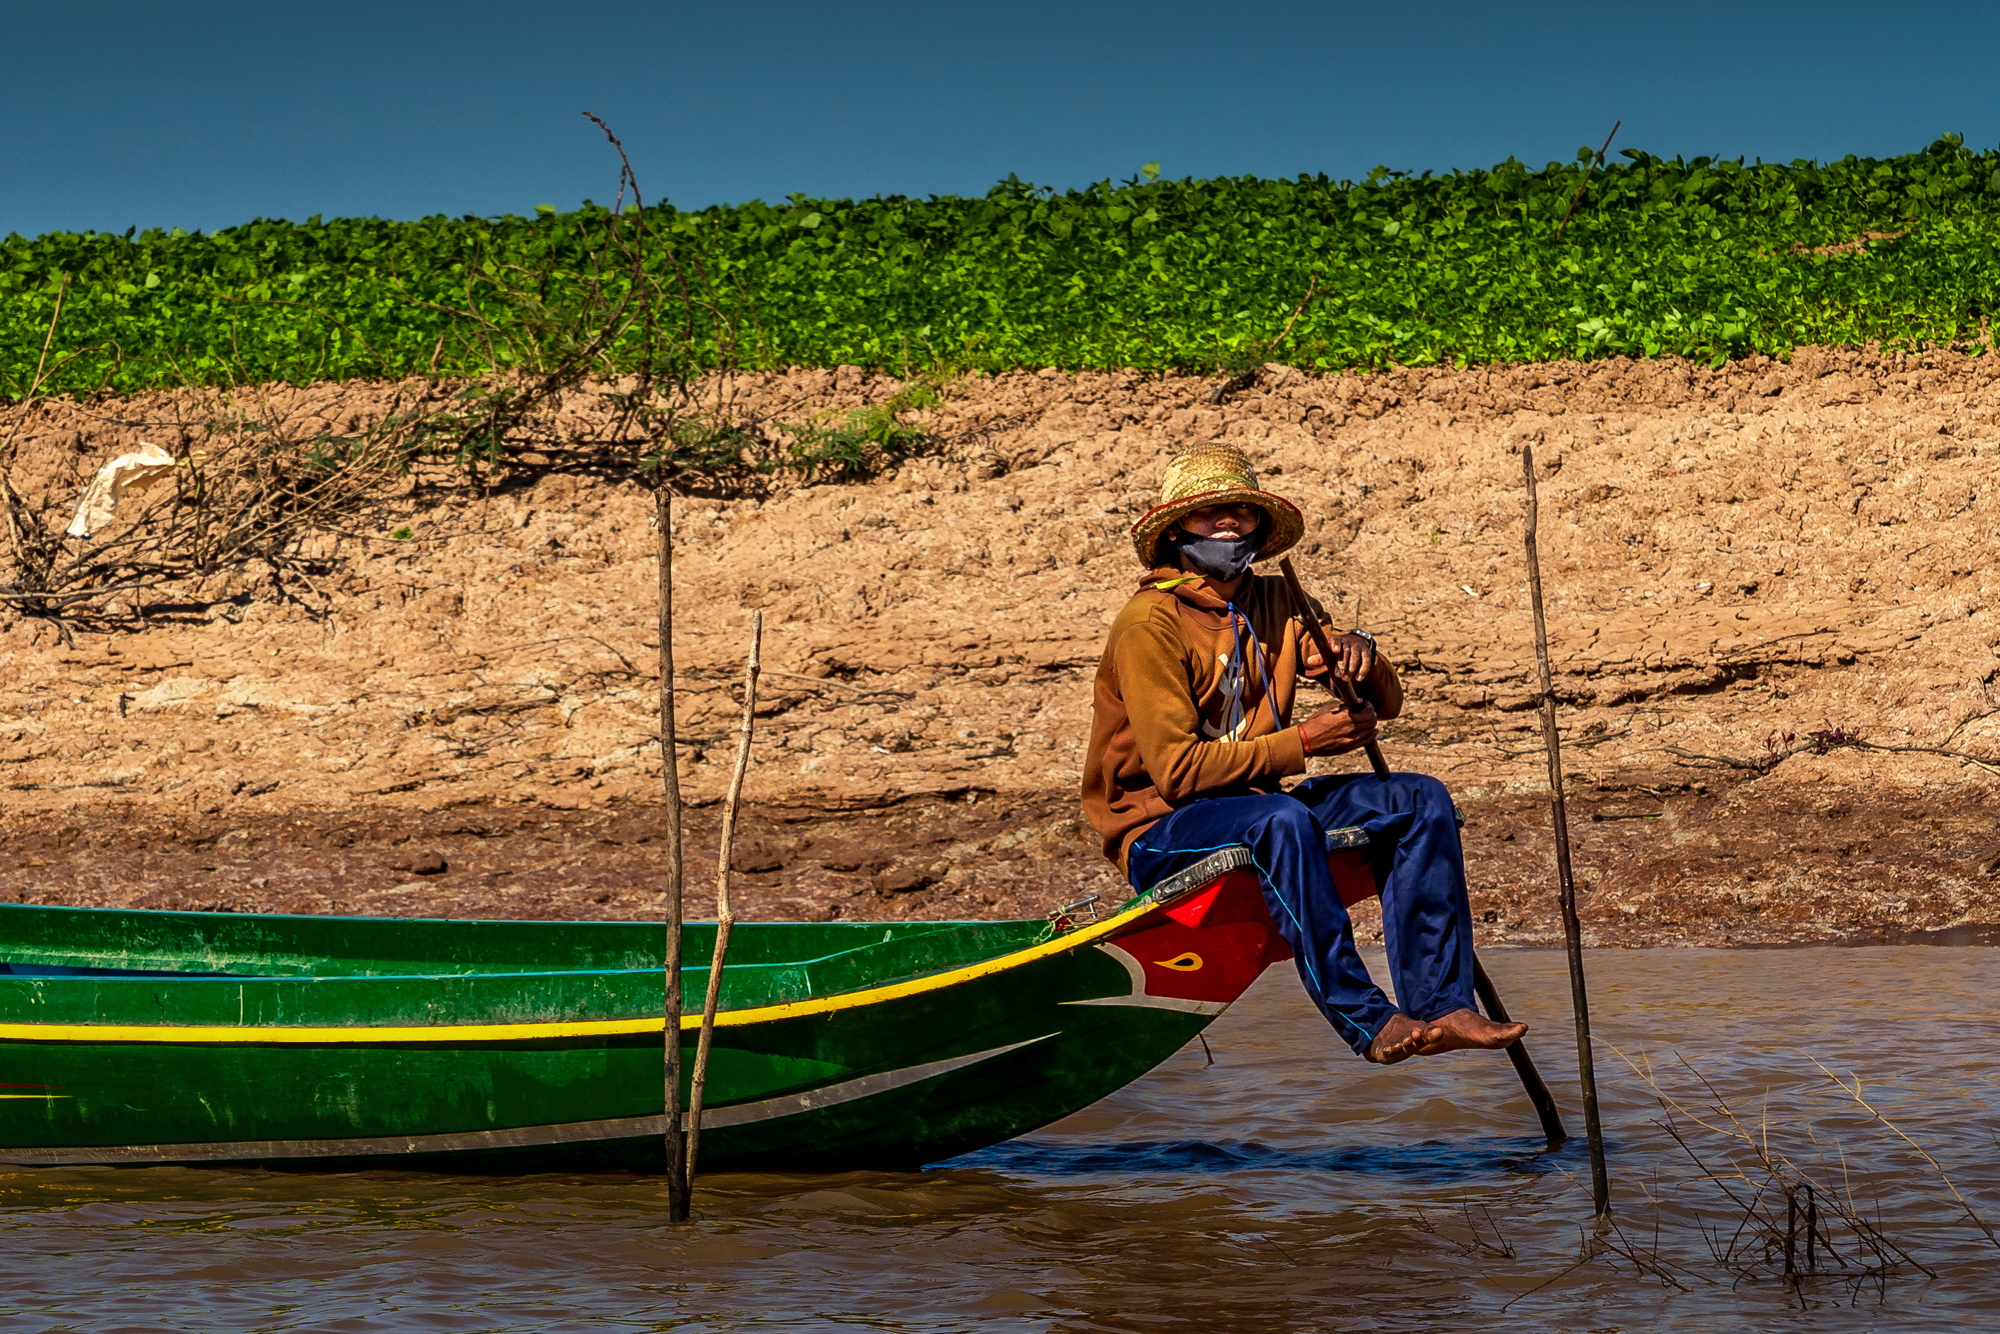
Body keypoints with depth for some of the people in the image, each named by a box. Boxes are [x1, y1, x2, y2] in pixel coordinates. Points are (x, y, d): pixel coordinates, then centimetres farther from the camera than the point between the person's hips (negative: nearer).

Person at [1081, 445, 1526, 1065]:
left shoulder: (1278, 605, 9)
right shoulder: (1149, 624, -13)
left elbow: (1386, 704, 11)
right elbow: (1176, 769, -20)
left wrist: (1360, 652, -13)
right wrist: (1303, 743, -17)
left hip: (1257, 811, 7)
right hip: (1161, 834, -7)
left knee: (1420, 799, -11)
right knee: (1283, 819, -37)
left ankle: (1438, 1006, -23)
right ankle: (1369, 1024, -37)